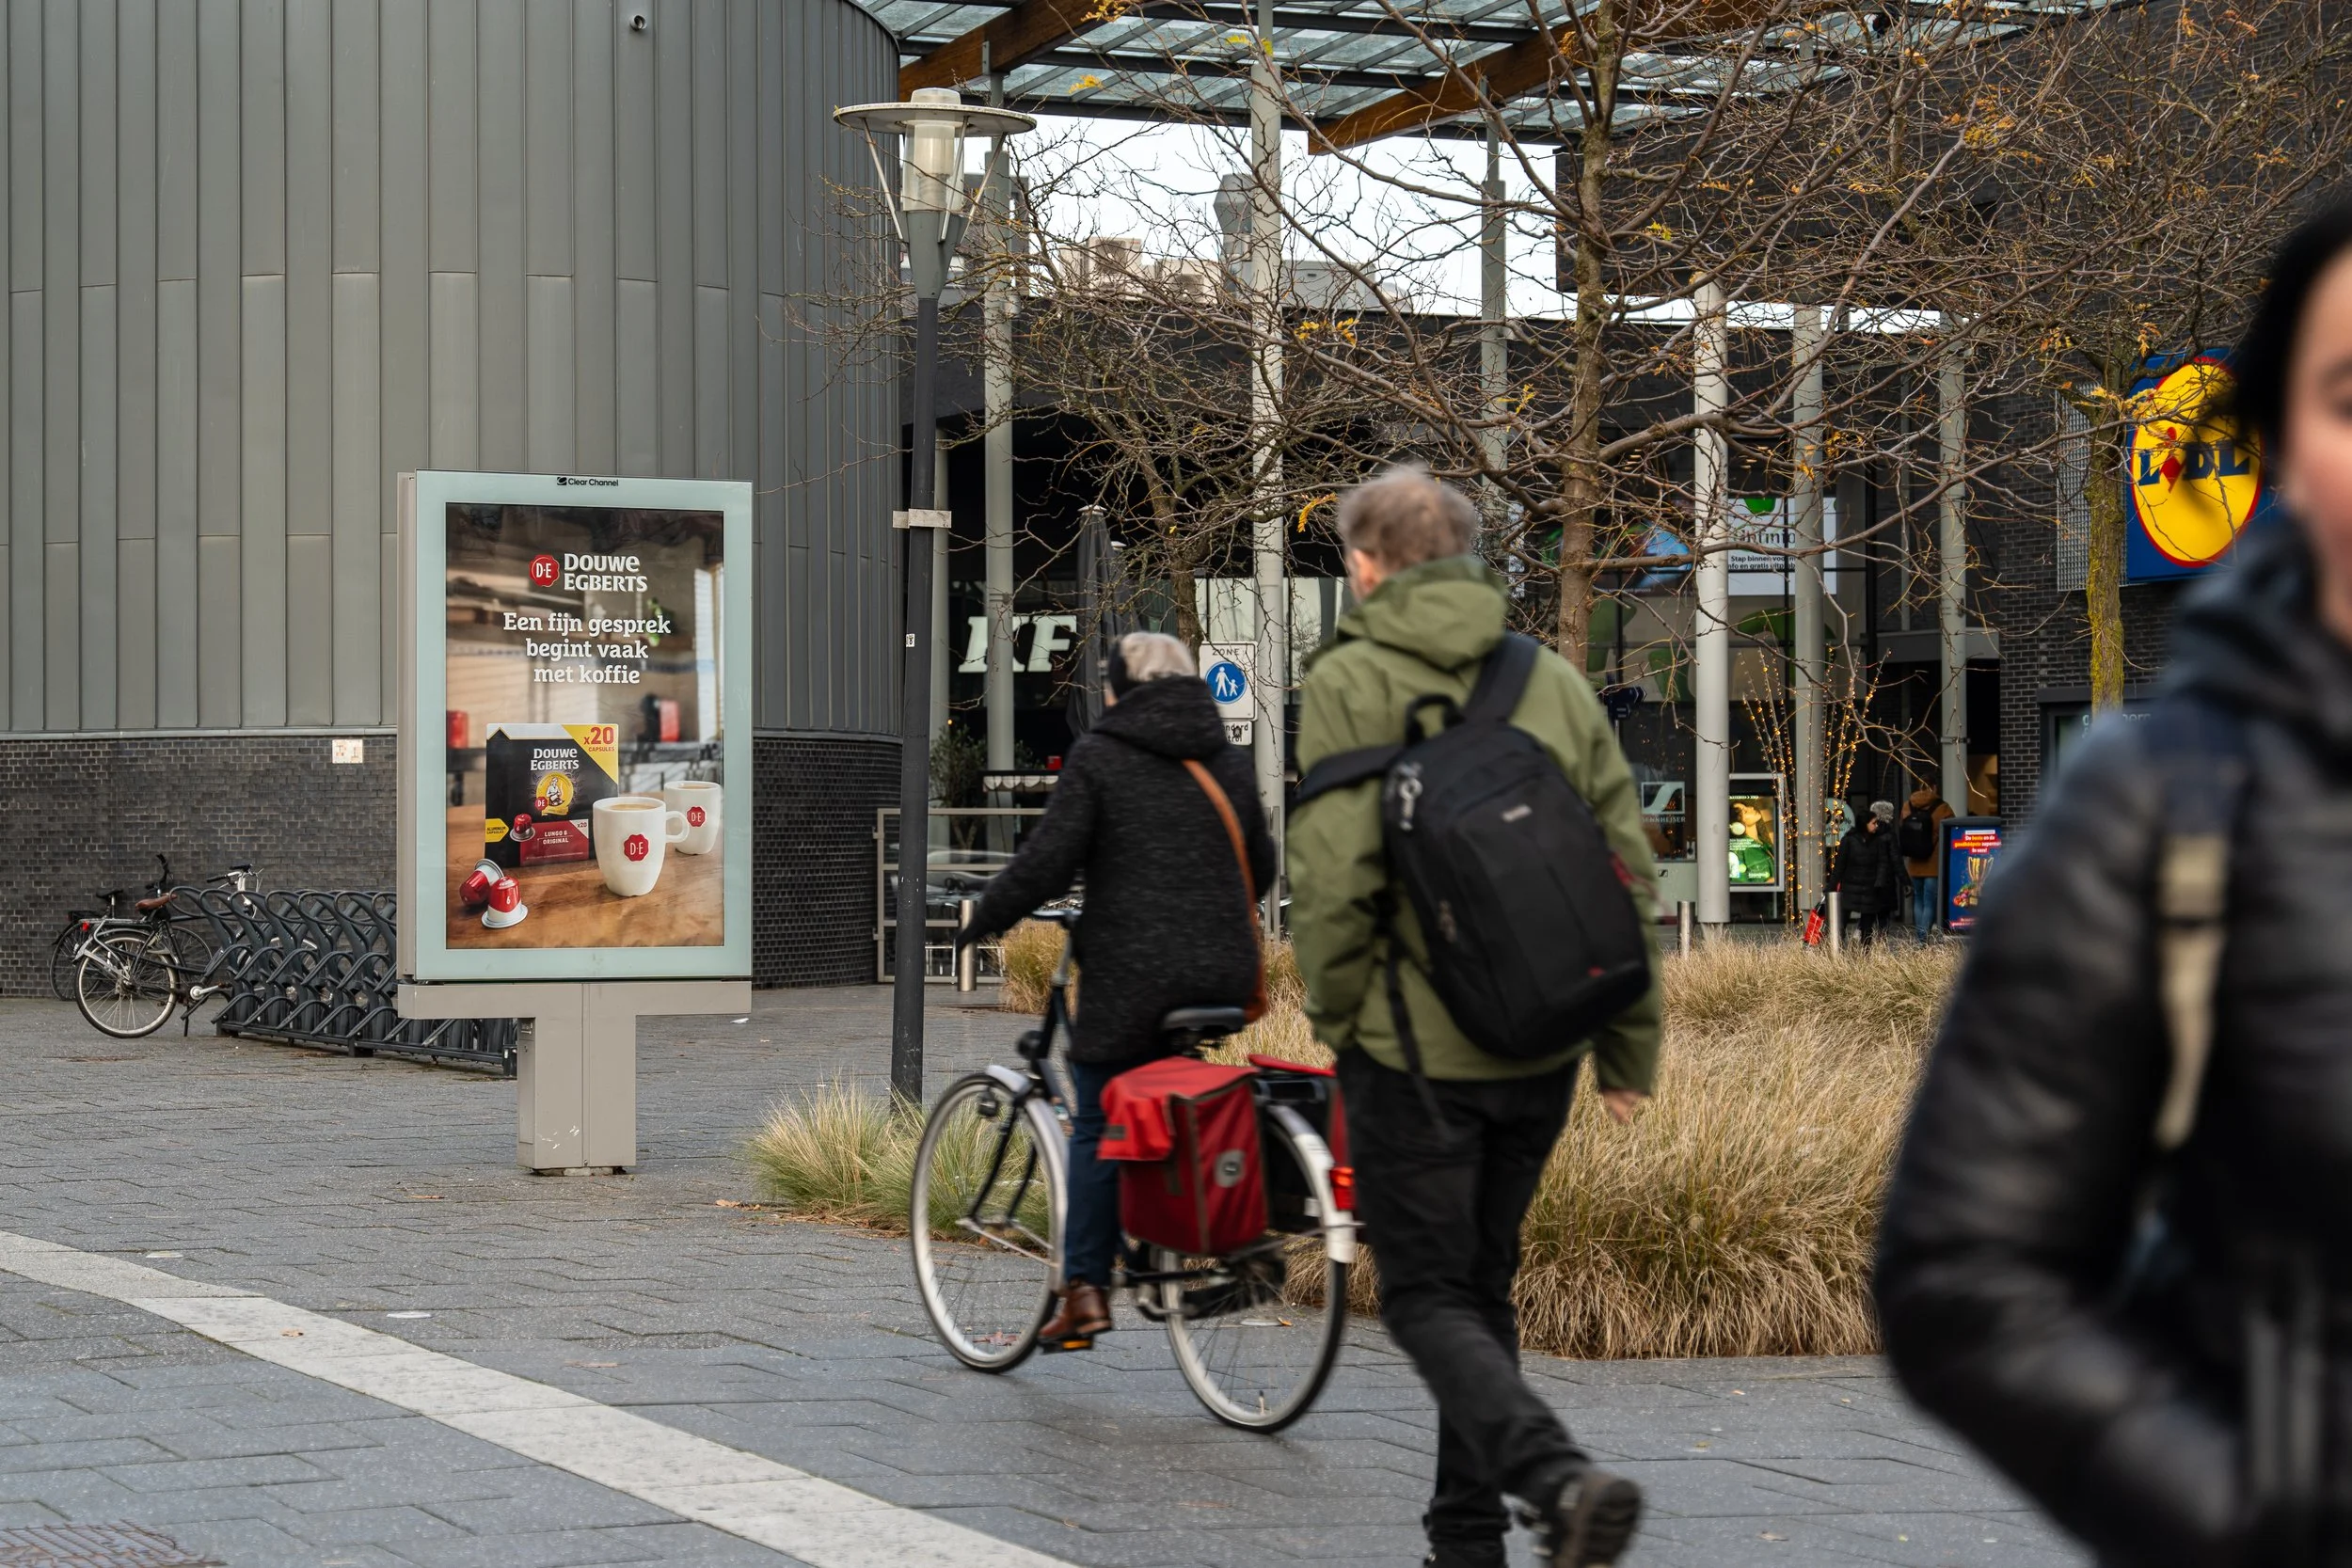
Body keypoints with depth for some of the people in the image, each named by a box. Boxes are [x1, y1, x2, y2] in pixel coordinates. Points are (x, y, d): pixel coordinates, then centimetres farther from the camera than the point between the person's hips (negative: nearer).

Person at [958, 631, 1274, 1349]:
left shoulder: (1098, 758, -4)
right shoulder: (1230, 762, 12)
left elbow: (1046, 862, -9)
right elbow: (1261, 869, 20)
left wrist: (983, 919, 5)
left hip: (1132, 976, -5)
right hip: (1225, 977, 5)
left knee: (1099, 1127, 3)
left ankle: (1085, 1289, -1)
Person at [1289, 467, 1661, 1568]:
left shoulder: (1350, 681, -8)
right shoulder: (1554, 680, 8)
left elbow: (1331, 876, -16)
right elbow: (1626, 868, 7)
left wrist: (1334, 1016, -1)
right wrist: (1629, 1043, 13)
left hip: (1415, 1050, -5)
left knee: (1427, 1298, 2)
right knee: (1483, 1289, 18)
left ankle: (1559, 1479, -21)